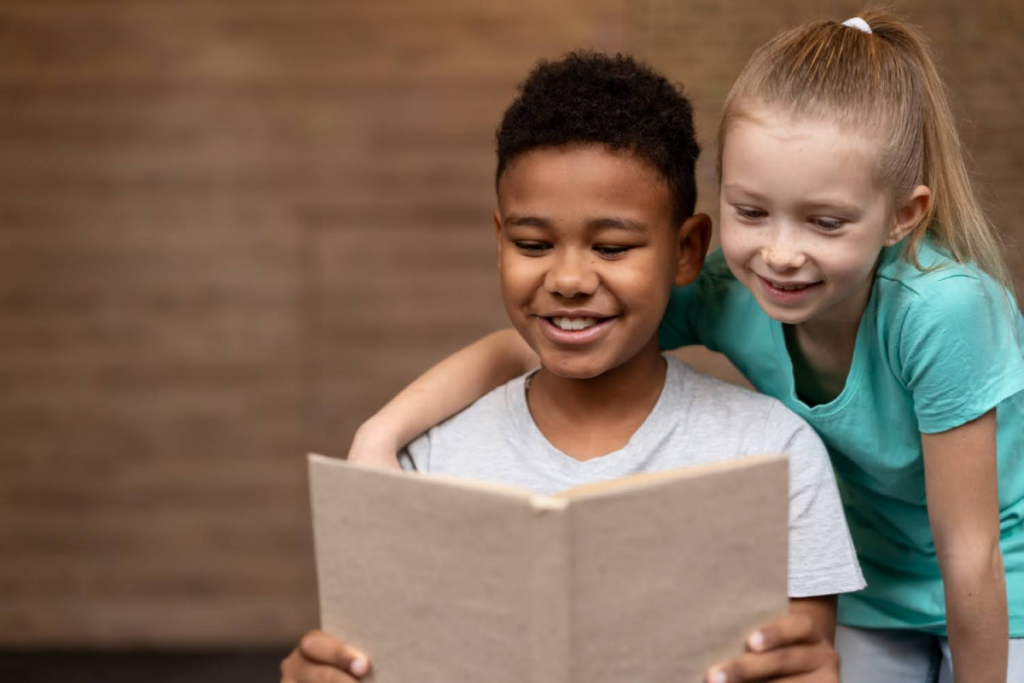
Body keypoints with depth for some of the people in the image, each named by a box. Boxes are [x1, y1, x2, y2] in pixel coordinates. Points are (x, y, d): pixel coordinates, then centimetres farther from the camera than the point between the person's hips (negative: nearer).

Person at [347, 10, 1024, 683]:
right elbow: (519, 348, -16)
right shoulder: (722, 292, -24)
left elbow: (969, 555, -26)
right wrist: (381, 433, -30)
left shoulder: (939, 309, -36)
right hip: (868, 593, 3)